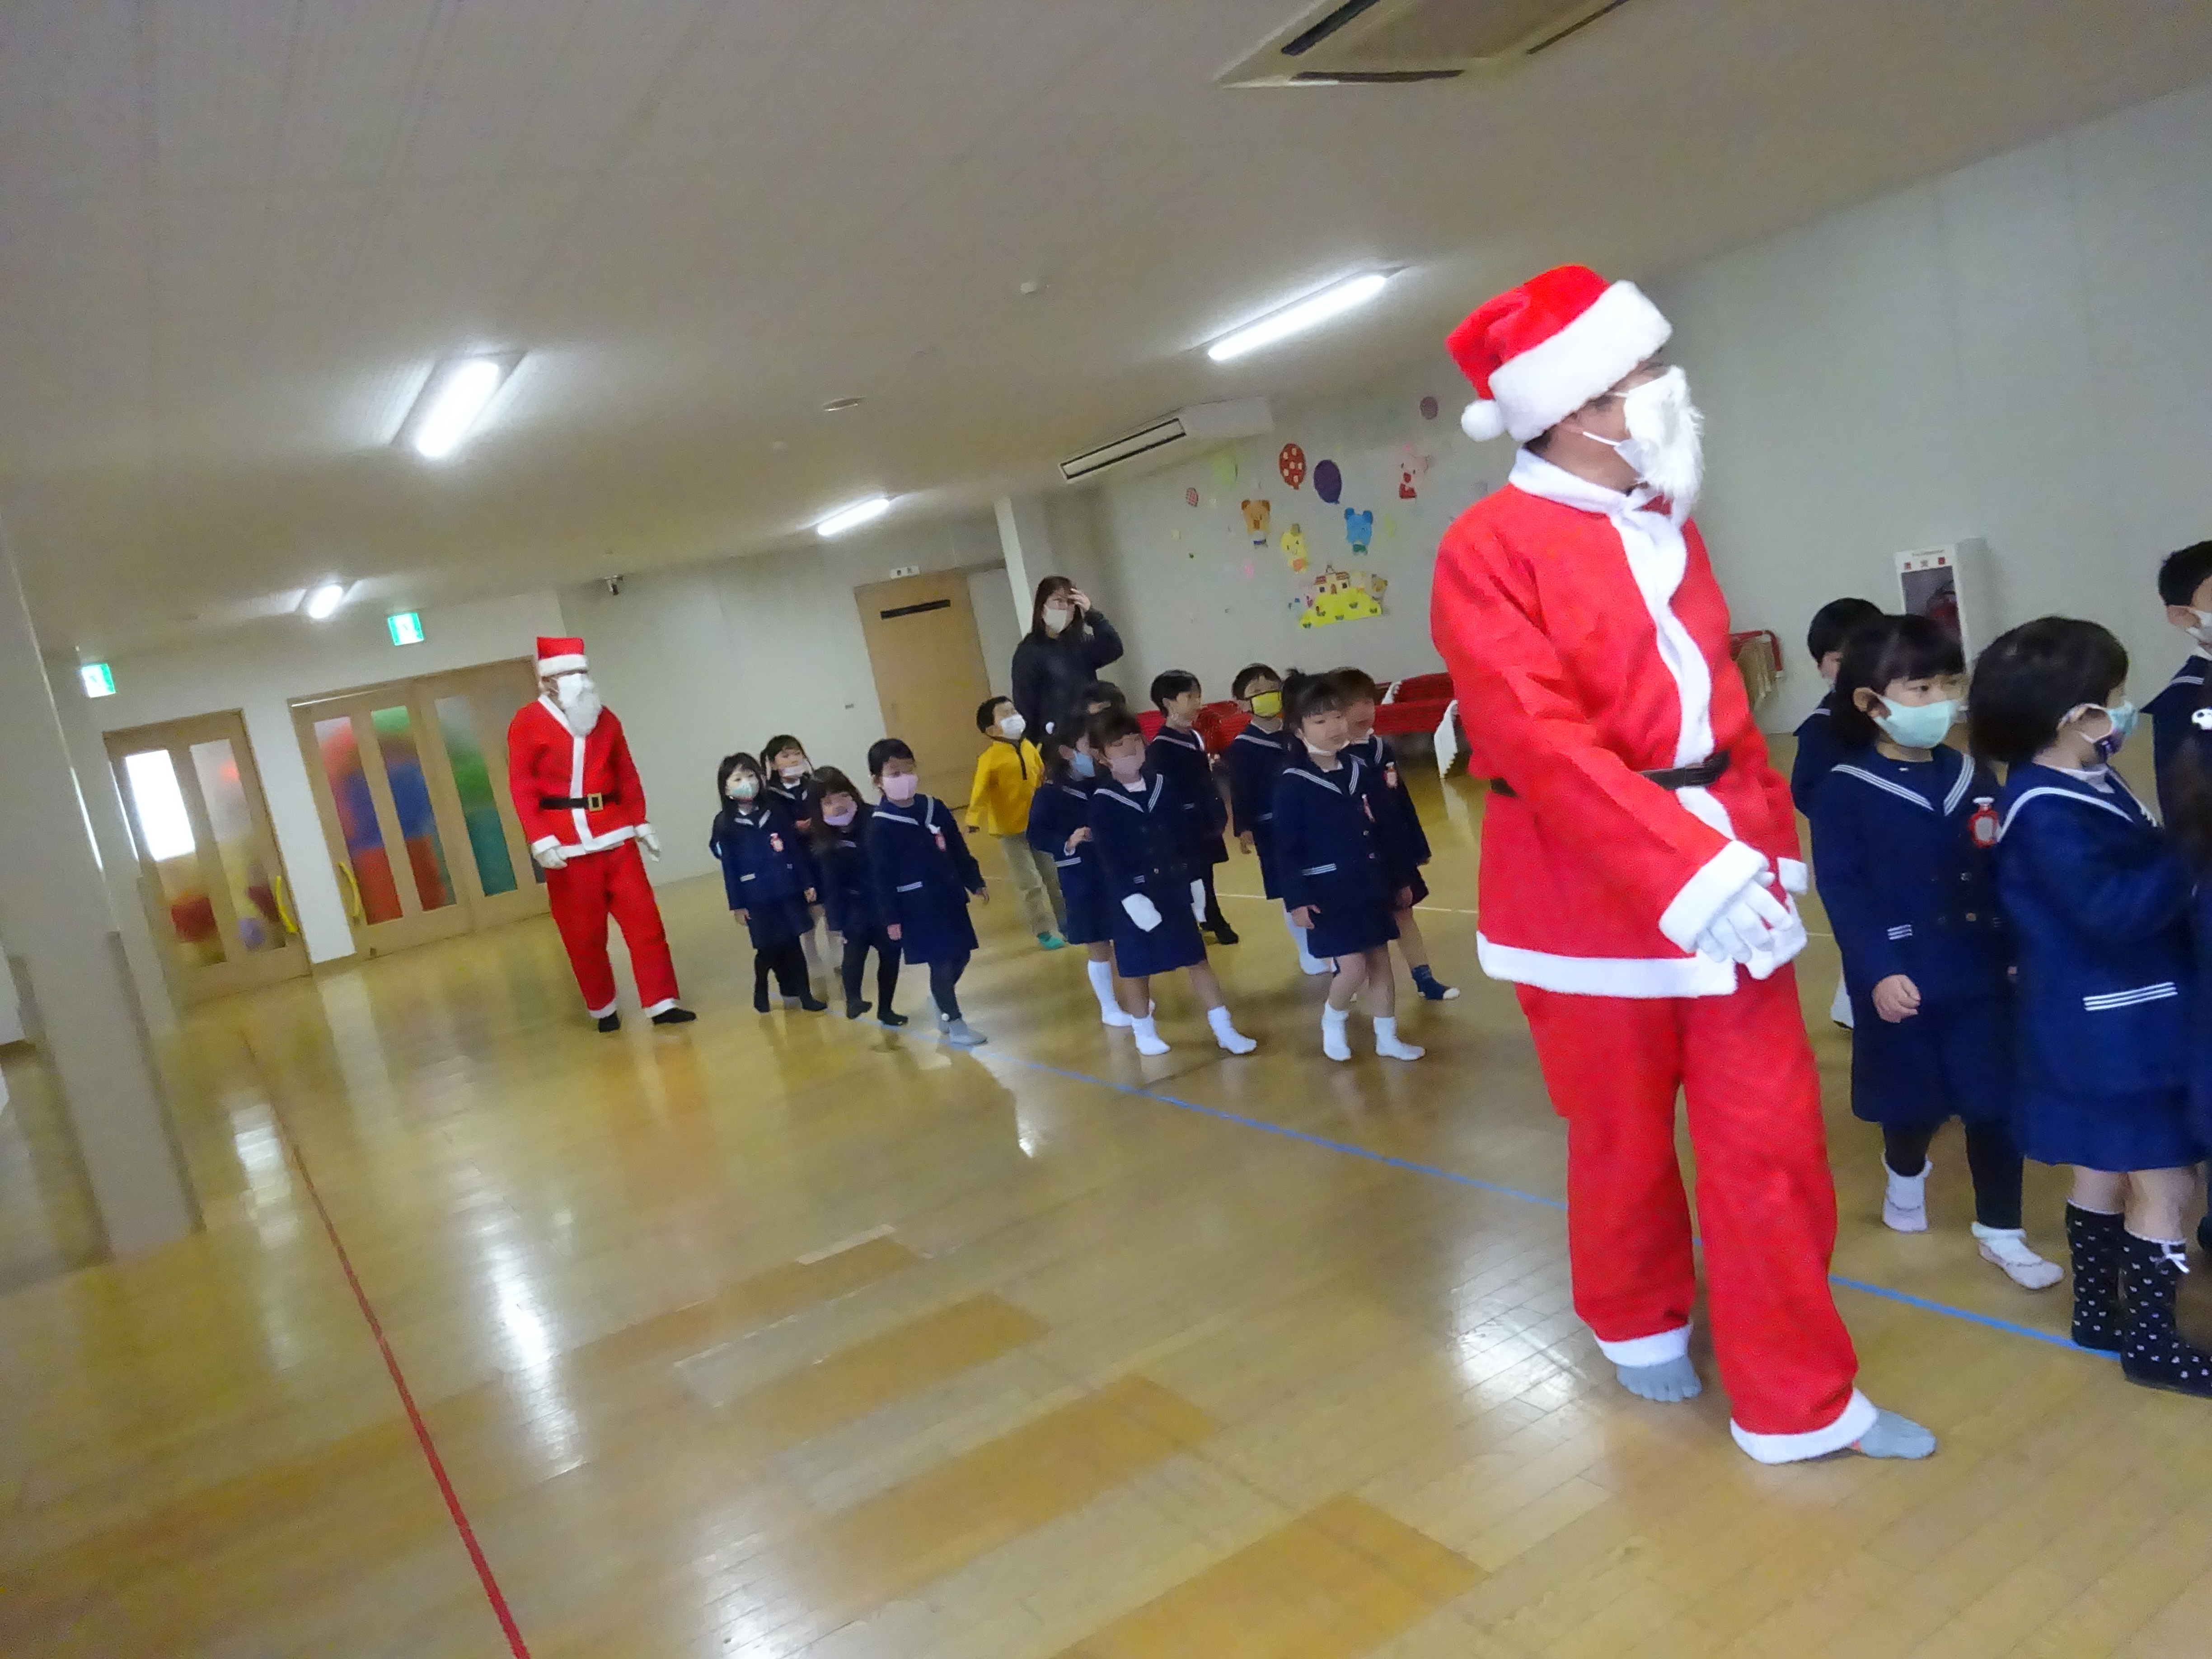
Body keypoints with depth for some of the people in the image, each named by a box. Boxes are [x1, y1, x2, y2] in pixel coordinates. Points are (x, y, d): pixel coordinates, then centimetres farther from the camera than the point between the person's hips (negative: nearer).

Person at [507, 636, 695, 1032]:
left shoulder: (605, 718, 10)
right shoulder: (527, 722, -4)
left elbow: (628, 776, 14)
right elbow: (521, 787, -9)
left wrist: (640, 823, 10)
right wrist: (540, 841, -17)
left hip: (615, 836, 4)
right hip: (567, 844, -4)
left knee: (644, 920, 0)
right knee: (583, 933, 5)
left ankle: (661, 1004, 4)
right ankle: (602, 1009, 21)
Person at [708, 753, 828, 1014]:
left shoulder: (776, 809, 1)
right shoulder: (724, 823, -5)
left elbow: (795, 847, 4)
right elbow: (729, 866, -4)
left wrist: (808, 883, 4)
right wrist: (737, 904, -4)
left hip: (788, 890, 2)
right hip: (757, 896, -2)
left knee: (793, 944, 6)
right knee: (769, 948, 6)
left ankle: (803, 994, 14)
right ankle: (761, 989, 31)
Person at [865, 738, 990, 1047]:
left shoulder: (935, 808, 4)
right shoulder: (879, 826, -12)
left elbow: (959, 850, 11)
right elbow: (880, 877, -11)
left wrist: (976, 883, 12)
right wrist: (891, 917, -12)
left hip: (950, 895, 6)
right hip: (917, 905, -6)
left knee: (961, 955, 13)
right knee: (941, 963, -2)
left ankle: (942, 1006, 37)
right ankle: (954, 1024, 12)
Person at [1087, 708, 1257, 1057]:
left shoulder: (1163, 784, 2)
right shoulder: (1102, 802, -11)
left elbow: (1183, 837, 7)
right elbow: (1108, 859, -14)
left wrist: (1194, 880, 7)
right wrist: (1129, 896, -21)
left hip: (1174, 886, 4)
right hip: (1133, 893, -3)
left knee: (1197, 959, 7)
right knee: (1136, 968, 10)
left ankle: (1224, 1029, 13)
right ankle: (1144, 1032, 28)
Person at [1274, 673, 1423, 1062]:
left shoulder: (1359, 768, 4)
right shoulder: (1292, 783, -14)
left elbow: (1380, 830, 10)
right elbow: (1286, 848, -13)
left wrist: (1398, 879, 13)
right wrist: (1296, 899, -18)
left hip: (1371, 885, 6)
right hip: (1328, 892, -6)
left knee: (1381, 961, 11)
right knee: (1353, 969, -8)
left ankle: (1387, 1039, 24)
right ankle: (1332, 1022, 20)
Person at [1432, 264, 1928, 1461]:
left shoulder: (1666, 524, 13)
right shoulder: (1489, 547, -12)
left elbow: (1722, 696, 15)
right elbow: (1542, 741, -21)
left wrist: (1770, 840, 9)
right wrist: (1690, 871, -25)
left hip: (1725, 868, 6)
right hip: (1592, 889, -6)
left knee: (1773, 1145, 7)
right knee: (1624, 1143, 13)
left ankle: (1798, 1401, 23)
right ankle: (1642, 1328, 41)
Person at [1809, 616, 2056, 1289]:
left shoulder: (1972, 776, 6)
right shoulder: (1844, 791, -11)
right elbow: (1842, 890, -15)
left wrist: (2022, 950, 7)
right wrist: (1877, 972, -21)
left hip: (1983, 975, 4)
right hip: (1902, 982, -3)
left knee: (1998, 1105, 6)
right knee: (1912, 1103, 15)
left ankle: (2000, 1232, 23)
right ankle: (1906, 1177, 46)